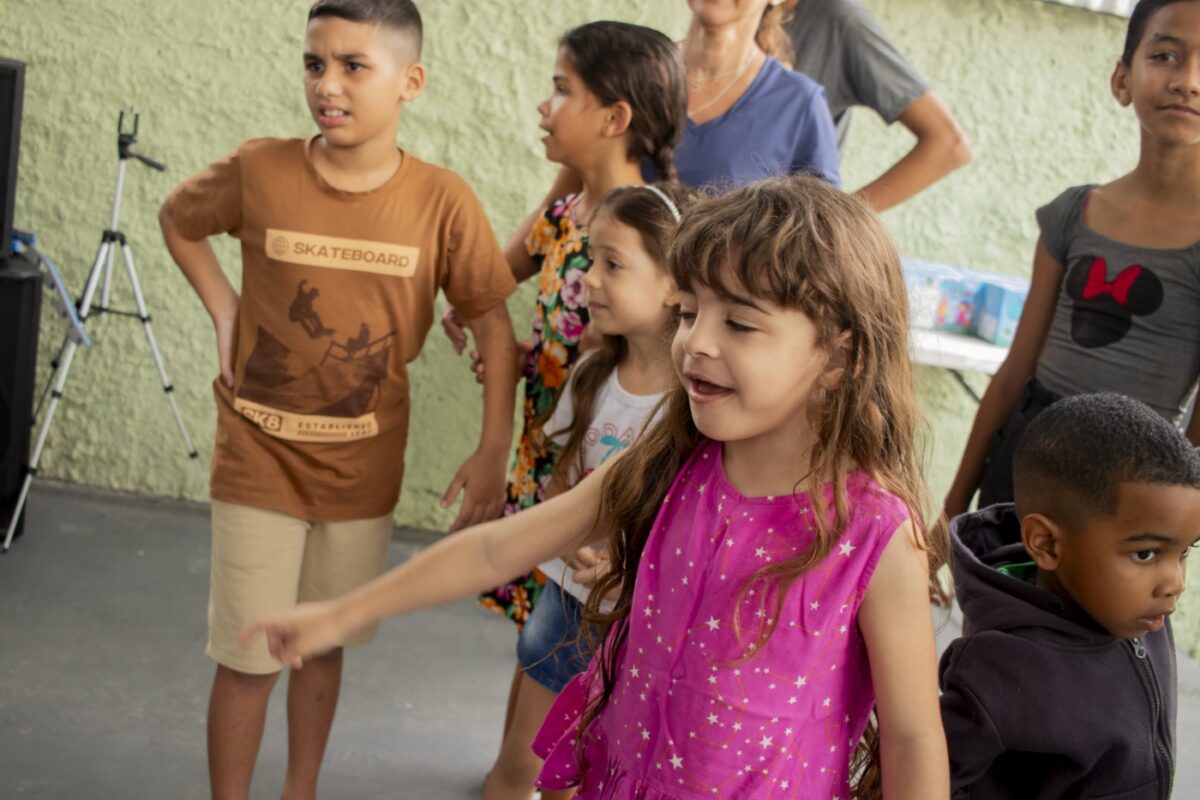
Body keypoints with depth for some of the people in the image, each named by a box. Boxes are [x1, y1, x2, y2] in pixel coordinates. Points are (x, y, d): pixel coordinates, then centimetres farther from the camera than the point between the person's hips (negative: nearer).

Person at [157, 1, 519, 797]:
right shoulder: (257, 171, -13)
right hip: (259, 460, -1)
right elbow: (178, 219, 8)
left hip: (364, 469, 1)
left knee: (325, 642, 17)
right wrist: (225, 310, -4)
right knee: (248, 658, 4)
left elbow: (495, 323, -5)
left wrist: (494, 451, -10)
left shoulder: (443, 201, -13)